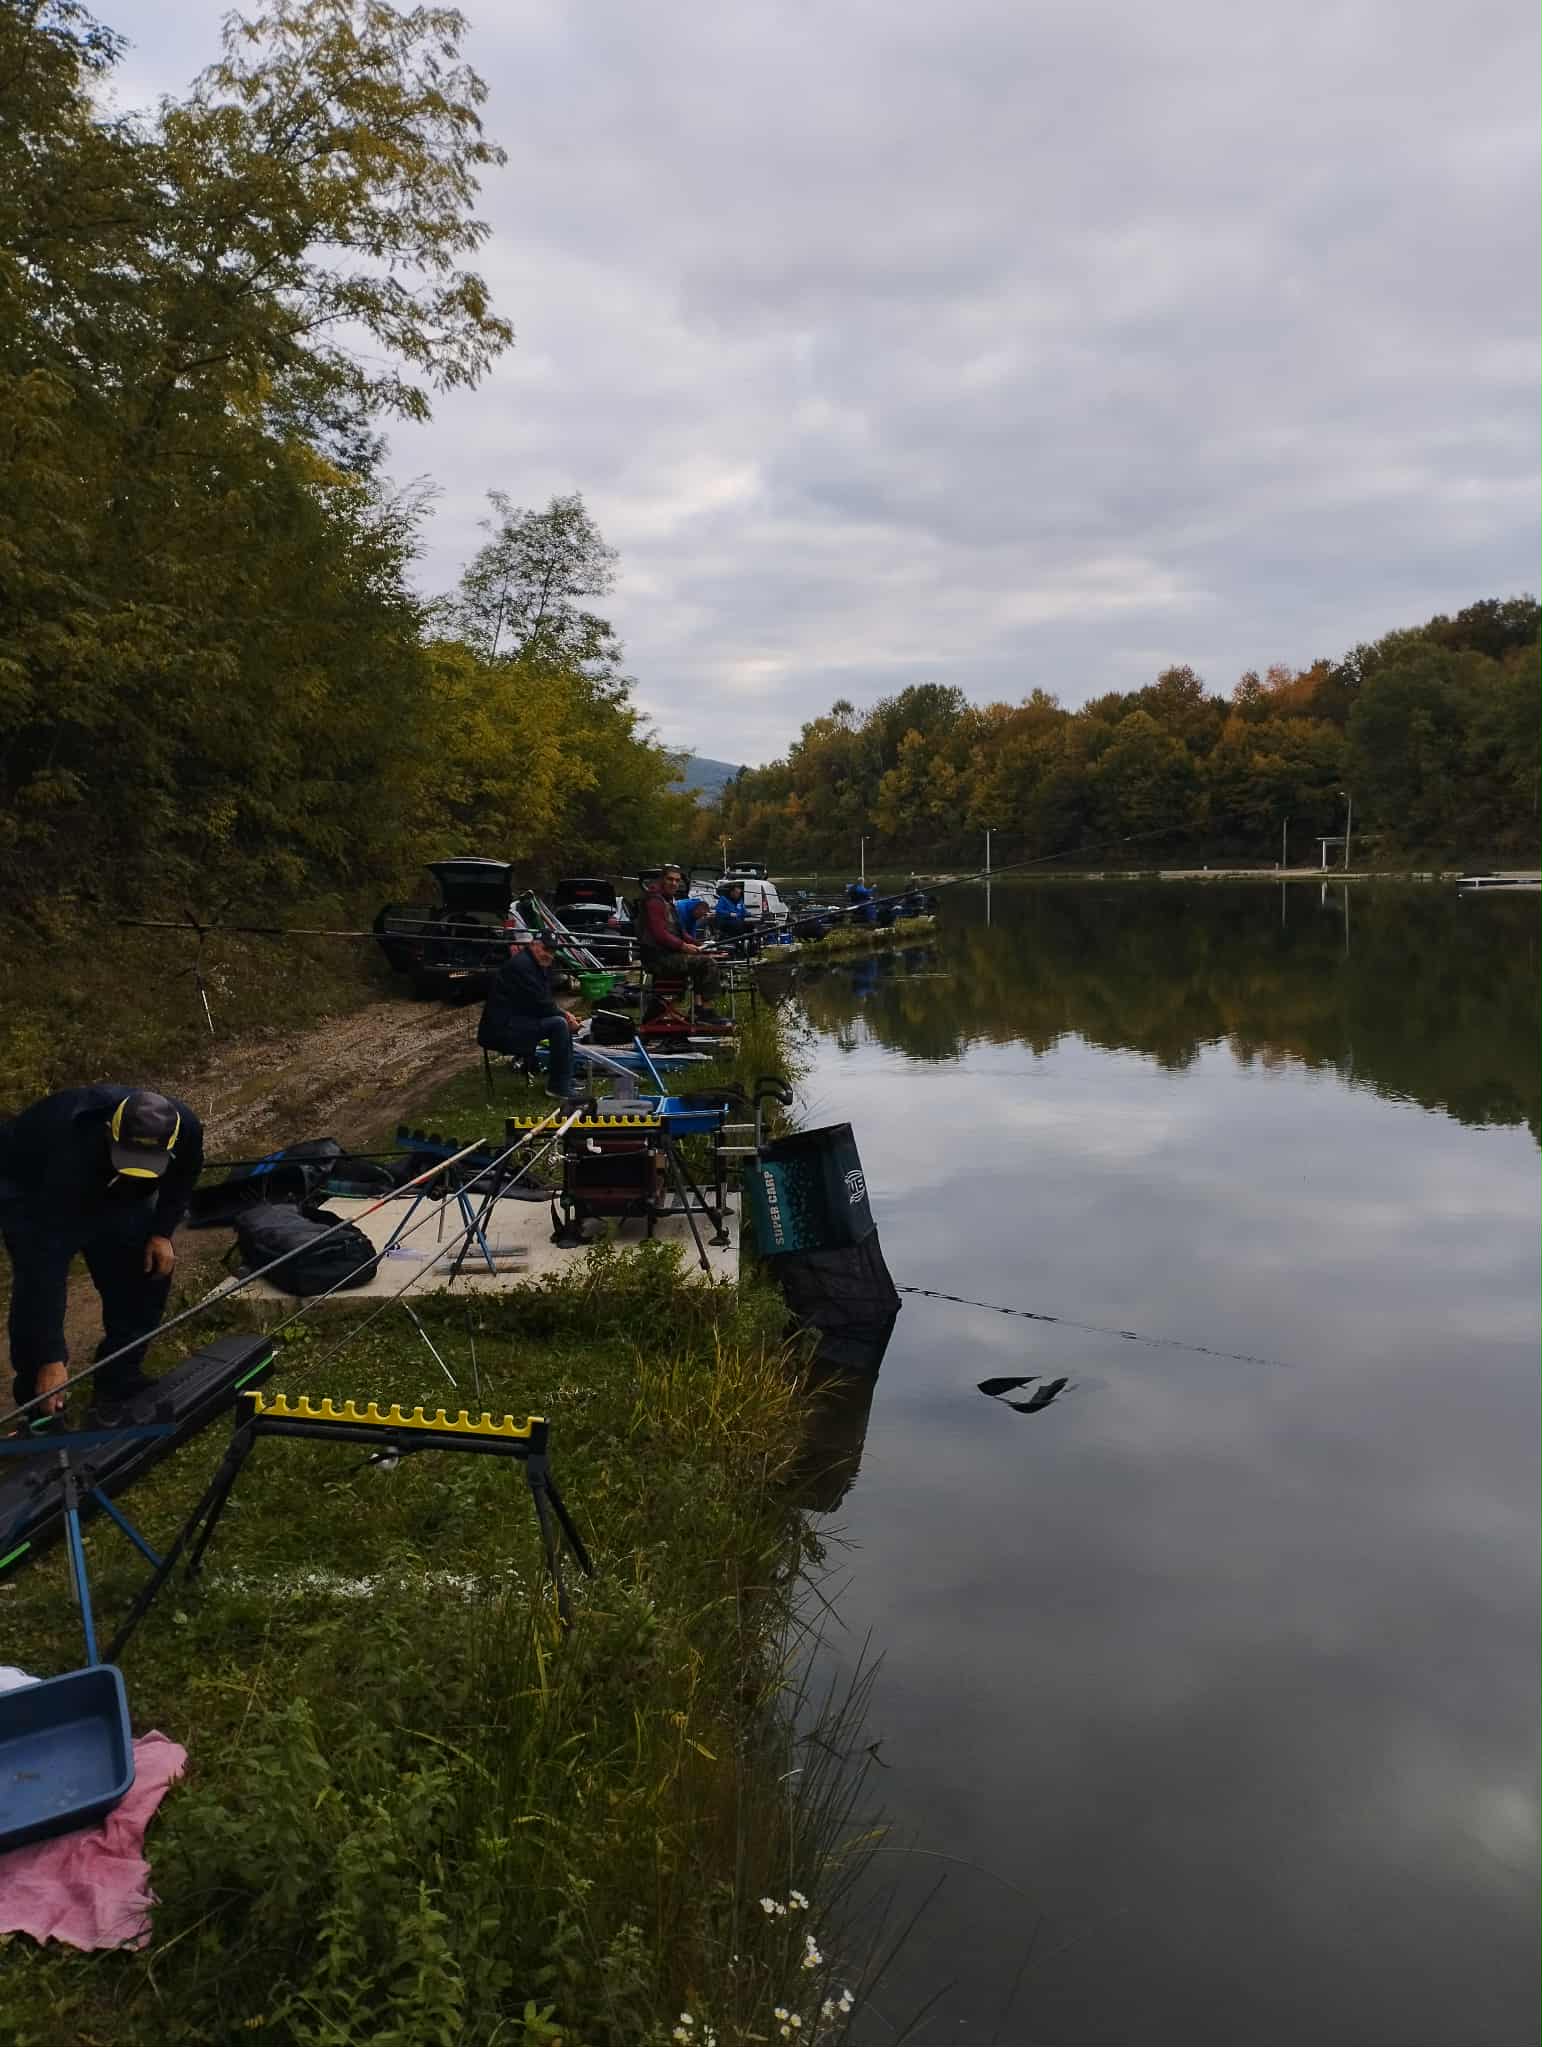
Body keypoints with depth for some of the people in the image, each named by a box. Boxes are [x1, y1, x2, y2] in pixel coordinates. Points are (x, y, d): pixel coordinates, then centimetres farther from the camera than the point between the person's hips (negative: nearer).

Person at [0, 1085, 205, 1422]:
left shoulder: (185, 1127, -32)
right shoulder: (74, 1157, -45)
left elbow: (184, 1175, -4)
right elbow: (49, 1260, -43)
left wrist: (162, 1232, -17)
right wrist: (52, 1359, -44)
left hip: (112, 1192, 5)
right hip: (30, 1186, -5)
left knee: (151, 1267, -4)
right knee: (39, 1284, -19)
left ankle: (120, 1379, 15)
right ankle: (38, 1403, 0)